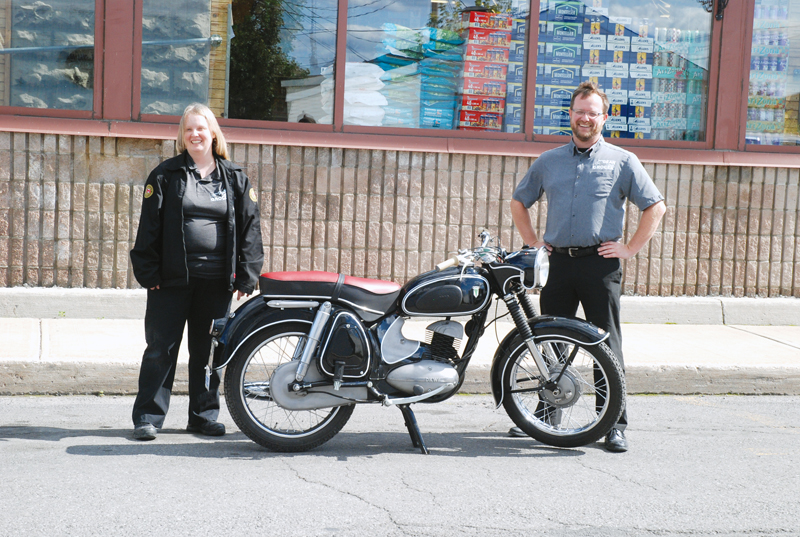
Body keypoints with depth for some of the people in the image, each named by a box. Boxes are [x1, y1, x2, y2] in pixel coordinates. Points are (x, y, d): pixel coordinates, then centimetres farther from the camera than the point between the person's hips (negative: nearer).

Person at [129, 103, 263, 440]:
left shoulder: (235, 179, 9)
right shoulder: (166, 175, 4)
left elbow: (249, 228, 7)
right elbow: (149, 226, 1)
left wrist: (246, 276, 0)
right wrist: (148, 273, -6)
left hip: (217, 282, 2)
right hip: (173, 278, -2)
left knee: (208, 350, 10)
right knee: (161, 348, 2)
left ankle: (204, 416, 21)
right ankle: (148, 417, 10)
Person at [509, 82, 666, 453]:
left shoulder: (622, 161, 4)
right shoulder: (548, 161, 14)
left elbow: (656, 206, 3)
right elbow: (519, 202, 25)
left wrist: (630, 248, -4)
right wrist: (532, 242, 13)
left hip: (600, 263, -3)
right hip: (558, 261, 3)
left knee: (607, 346, -3)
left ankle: (614, 425, 3)